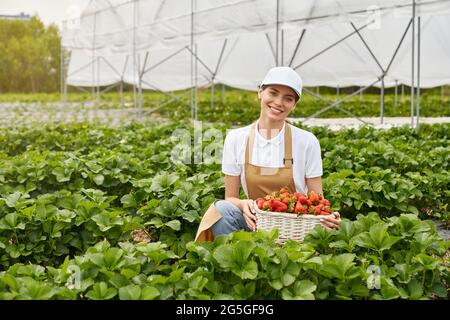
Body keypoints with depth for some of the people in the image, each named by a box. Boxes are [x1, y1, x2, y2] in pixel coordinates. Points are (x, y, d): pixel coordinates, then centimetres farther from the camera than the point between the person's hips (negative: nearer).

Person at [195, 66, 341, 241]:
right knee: (222, 209, -27)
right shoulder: (236, 139, -3)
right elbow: (230, 198, 1)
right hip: (256, 224, 1)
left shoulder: (307, 142, -5)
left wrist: (326, 216, -24)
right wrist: (243, 205, -23)